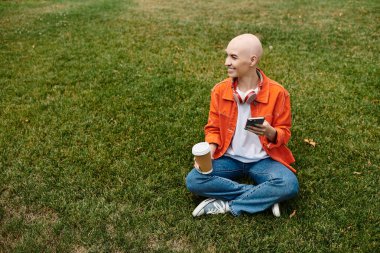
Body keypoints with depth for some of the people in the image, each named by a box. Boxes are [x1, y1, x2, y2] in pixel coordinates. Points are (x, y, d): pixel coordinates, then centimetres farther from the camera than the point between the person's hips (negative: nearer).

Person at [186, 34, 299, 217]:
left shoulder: (277, 93, -12)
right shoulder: (220, 91, -5)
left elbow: (284, 133, -3)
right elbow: (213, 128, 6)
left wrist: (271, 132, -27)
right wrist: (209, 150, -15)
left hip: (262, 160, -2)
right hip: (229, 158, 3)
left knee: (289, 185, -31)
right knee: (193, 180, -23)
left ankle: (226, 205, -16)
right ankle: (264, 197, -17)